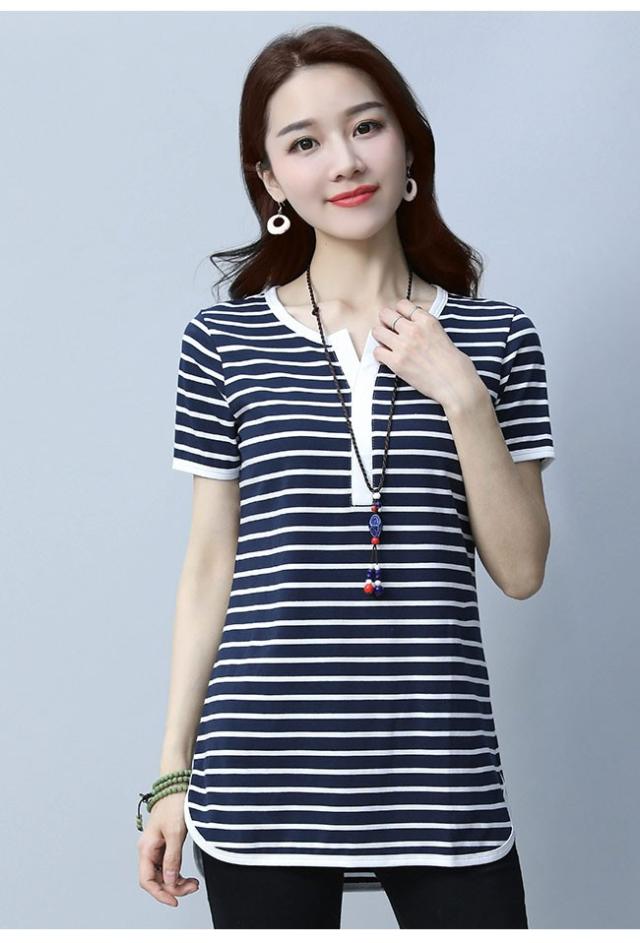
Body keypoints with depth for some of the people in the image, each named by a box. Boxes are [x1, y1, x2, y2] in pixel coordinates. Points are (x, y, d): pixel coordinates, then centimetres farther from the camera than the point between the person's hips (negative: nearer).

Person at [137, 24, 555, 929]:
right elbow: (210, 569, 5)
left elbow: (521, 571, 2)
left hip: (441, 778, 1)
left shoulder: (495, 337, 3)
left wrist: (462, 396, -10)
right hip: (263, 779, 0)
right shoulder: (224, 342, 1)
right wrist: (173, 775, 5)